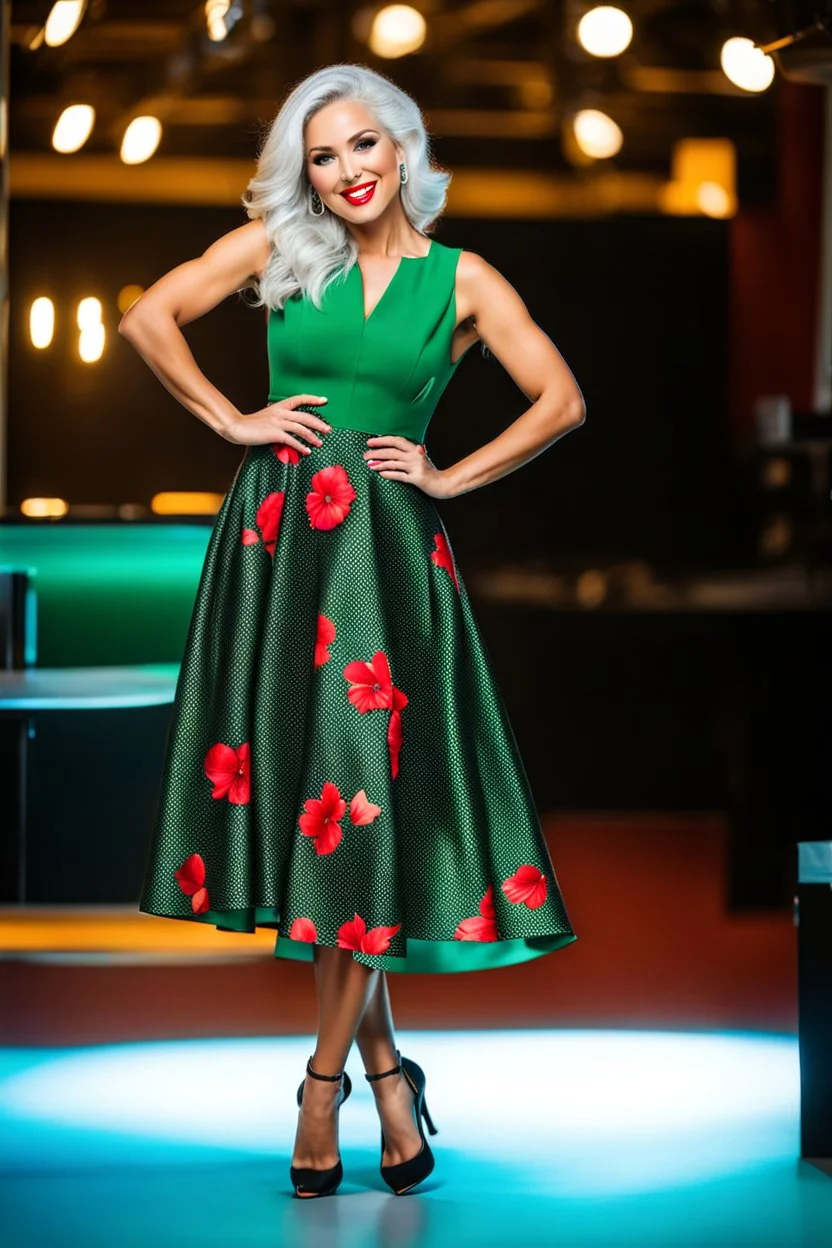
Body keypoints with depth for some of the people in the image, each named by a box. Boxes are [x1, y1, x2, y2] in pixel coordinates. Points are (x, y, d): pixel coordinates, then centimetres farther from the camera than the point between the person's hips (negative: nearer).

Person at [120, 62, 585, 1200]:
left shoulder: (461, 281, 5)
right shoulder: (275, 247, 7)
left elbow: (562, 401, 6)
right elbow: (148, 317, 9)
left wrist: (451, 476, 1)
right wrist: (231, 420, 3)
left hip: (386, 550, -1)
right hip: (274, 538, 2)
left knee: (361, 798, -8)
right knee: (291, 795, 2)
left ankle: (325, 1082, 3)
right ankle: (385, 1071, 14)